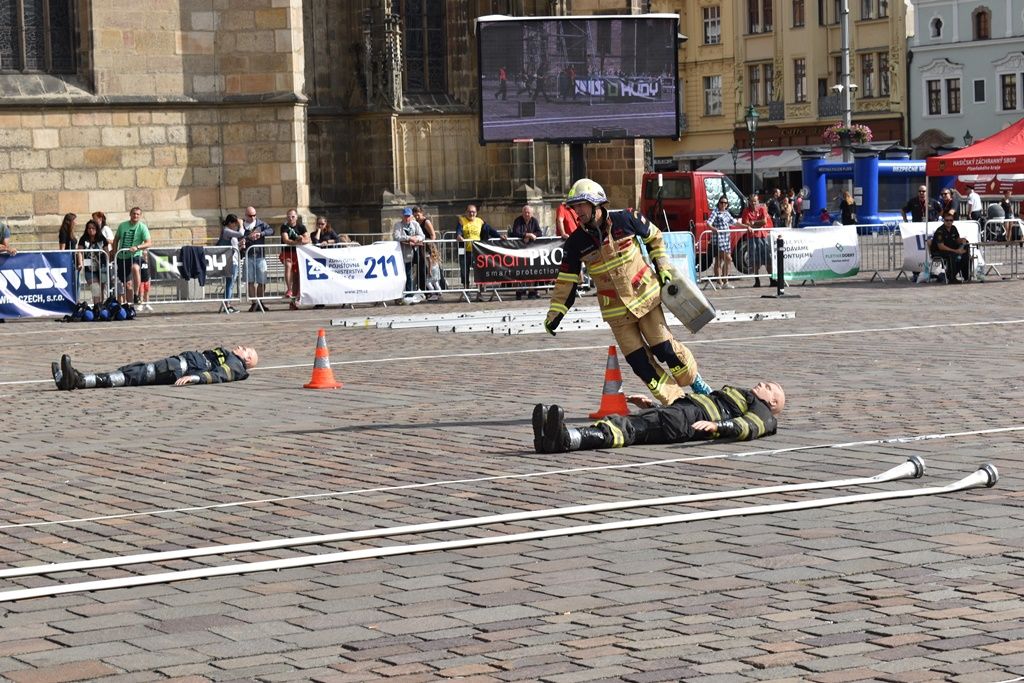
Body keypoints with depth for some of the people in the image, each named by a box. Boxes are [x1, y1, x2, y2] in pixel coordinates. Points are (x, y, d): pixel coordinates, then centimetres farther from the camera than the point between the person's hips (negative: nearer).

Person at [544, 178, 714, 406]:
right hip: (615, 309, 2)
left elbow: (654, 237, 8)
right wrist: (555, 313, -5)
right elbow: (566, 281, 0)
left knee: (665, 349, -4)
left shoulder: (626, 220, -10)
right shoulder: (576, 243, -7)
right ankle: (676, 402, 8)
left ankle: (696, 381, 23)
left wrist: (663, 267, 2)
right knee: (639, 362, -3)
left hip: (645, 295, -2)